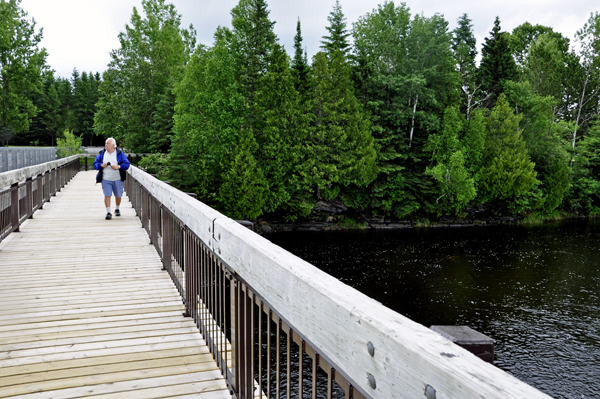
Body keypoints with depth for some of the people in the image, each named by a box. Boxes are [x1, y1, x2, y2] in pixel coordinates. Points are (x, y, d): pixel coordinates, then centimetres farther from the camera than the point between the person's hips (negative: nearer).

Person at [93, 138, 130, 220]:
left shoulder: (120, 154, 0)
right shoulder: (101, 154, 6)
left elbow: (127, 164, -4)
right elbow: (95, 164, 7)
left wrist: (118, 167, -20)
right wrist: (101, 165, -14)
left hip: (117, 179, 0)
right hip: (106, 179, 0)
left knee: (118, 195, 10)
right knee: (107, 195, -9)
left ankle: (117, 209, 35)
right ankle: (108, 212, -5)